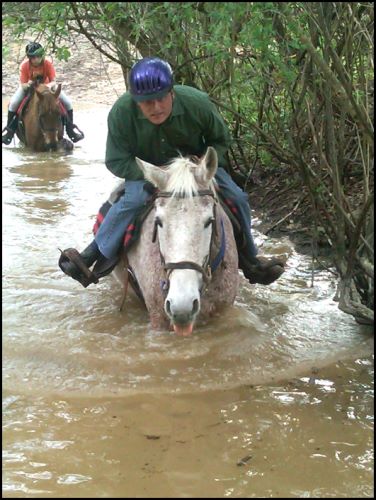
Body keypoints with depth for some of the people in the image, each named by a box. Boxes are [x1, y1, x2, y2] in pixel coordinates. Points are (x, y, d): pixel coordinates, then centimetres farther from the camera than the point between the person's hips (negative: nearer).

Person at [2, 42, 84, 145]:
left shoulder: (48, 64, -26)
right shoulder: (24, 66, -26)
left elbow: (53, 82, -22)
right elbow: (23, 85, -21)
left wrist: (50, 85, -46)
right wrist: (27, 85, -45)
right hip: (28, 87, -1)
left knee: (67, 103, -13)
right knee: (13, 104, -24)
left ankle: (70, 129, 7)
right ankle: (9, 131, -6)